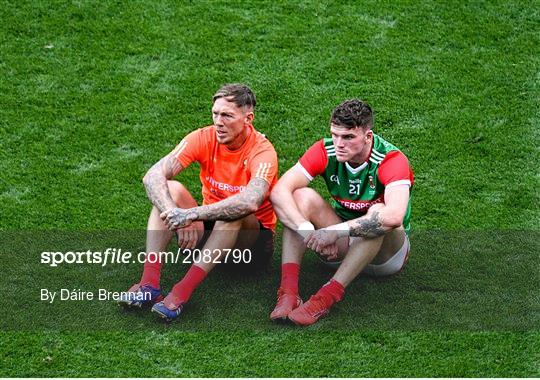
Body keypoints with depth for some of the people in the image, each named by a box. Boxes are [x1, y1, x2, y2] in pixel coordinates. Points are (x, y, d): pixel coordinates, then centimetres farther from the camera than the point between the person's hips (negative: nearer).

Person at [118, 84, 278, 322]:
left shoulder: (262, 151, -21)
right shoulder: (204, 138, -9)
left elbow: (250, 201, -42)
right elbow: (153, 176, -20)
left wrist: (192, 214, -47)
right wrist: (175, 215, -38)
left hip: (252, 240, -4)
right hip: (208, 230, 4)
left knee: (236, 213, -36)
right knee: (171, 189, -20)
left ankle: (182, 292, -43)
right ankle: (149, 283, -33)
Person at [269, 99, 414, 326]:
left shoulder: (391, 160, -24)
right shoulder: (326, 151, -13)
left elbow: (394, 216, -43)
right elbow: (279, 192, -22)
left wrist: (335, 231, -46)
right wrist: (309, 230, -38)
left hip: (386, 253, -4)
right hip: (342, 247, 4)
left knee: (379, 213, -36)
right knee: (303, 196, -20)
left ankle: (326, 298, -41)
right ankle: (288, 290, -34)